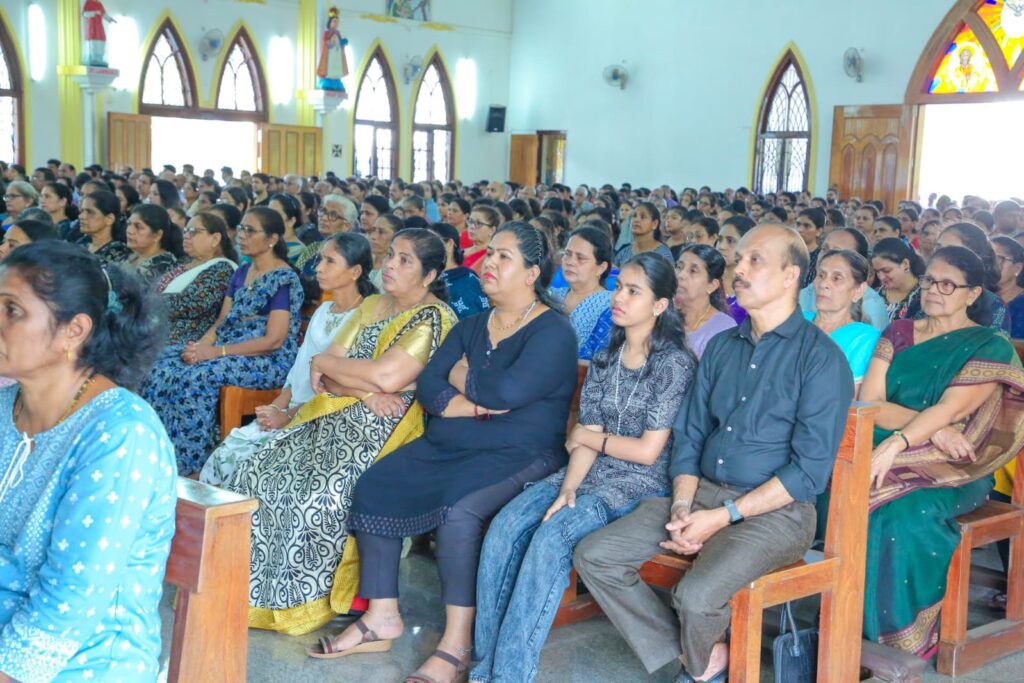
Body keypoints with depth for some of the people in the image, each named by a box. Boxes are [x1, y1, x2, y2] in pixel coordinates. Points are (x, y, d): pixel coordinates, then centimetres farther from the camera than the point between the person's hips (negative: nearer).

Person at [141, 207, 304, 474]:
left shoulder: (284, 279, -10)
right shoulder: (241, 273, 16)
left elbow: (273, 340, -17)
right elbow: (221, 322, 14)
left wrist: (216, 351, -20)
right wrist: (201, 345, -9)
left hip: (269, 361, -8)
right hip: (228, 349, 8)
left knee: (197, 377, -30)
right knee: (164, 364, -13)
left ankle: (190, 464, -19)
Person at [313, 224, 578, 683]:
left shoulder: (553, 332, -6)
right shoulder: (471, 327, 16)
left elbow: (507, 392, -22)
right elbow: (427, 388, 5)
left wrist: (461, 377, -3)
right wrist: (478, 405, -13)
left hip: (519, 456, -7)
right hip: (447, 448, 8)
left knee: (458, 509, -34)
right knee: (372, 487, -9)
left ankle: (456, 645, -25)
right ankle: (382, 616, -3)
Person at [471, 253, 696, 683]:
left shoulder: (676, 364, -7)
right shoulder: (605, 360, 12)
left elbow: (647, 450, -11)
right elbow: (585, 440, 4)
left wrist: (587, 437, 0)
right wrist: (568, 488, -13)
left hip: (641, 485, -6)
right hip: (590, 475, 6)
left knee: (552, 537, -30)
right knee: (504, 527, -19)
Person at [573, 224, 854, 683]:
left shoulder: (821, 358, -8)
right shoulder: (721, 347, 13)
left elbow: (810, 470, -14)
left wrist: (723, 517, -18)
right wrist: (682, 506, -5)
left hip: (776, 510, -6)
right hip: (701, 492, 7)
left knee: (696, 596, -31)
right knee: (594, 556, -8)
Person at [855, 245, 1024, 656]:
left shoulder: (991, 347, 2)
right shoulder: (898, 333, 14)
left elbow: (951, 408, -14)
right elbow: (869, 402, 3)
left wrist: (897, 443, -30)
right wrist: (930, 427, -13)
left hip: (953, 468, -3)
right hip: (887, 450, 3)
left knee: (907, 514, -35)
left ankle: (899, 642, -20)